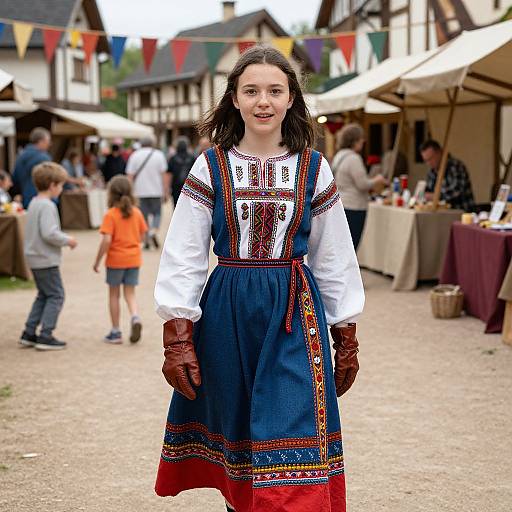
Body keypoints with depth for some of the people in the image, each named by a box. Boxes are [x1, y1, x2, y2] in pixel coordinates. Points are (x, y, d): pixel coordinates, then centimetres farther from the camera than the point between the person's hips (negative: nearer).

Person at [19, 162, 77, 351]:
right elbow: (49, 233, -27)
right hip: (47, 259, -10)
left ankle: (29, 333, 18)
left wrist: (63, 239, 14)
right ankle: (45, 336, -2)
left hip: (35, 258, 10)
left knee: (43, 295, 18)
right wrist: (67, 240, -13)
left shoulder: (34, 203, 12)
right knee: (56, 296, -1)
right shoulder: (47, 206, -19)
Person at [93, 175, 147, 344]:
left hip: (116, 260, -4)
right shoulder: (137, 212, 1)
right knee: (130, 293, 13)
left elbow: (106, 240, -20)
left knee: (114, 294, 10)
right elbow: (142, 236, 8)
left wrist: (97, 261, -11)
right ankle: (135, 317, -16)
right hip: (134, 259, 4)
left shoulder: (110, 215, -14)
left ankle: (116, 332, 14)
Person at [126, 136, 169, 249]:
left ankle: (146, 241, 7)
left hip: (141, 192, 1)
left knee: (144, 215, 8)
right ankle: (153, 231, -17)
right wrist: (166, 192, -2)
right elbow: (164, 175, -5)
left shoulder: (134, 156, 4)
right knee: (157, 213, 10)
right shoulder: (159, 155, 0)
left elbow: (130, 176, -1)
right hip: (156, 191, -1)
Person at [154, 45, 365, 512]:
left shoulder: (314, 169, 4)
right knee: (234, 429, 11)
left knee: (295, 439, -9)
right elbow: (182, 258, -1)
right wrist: (177, 339, -8)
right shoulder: (210, 167, 1)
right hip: (226, 314, 1)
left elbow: (335, 261, 8)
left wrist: (346, 340, 7)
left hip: (295, 315, 0)